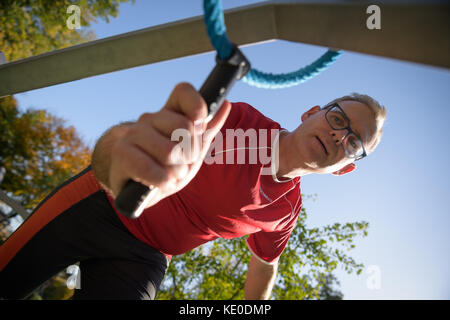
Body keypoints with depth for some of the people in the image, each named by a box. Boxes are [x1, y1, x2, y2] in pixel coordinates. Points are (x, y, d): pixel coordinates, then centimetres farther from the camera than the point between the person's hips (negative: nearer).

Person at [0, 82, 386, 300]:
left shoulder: (287, 210, -4)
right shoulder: (239, 119, -22)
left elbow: (264, 266, 16)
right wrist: (119, 145, -62)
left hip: (143, 257, 3)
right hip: (99, 202, -3)